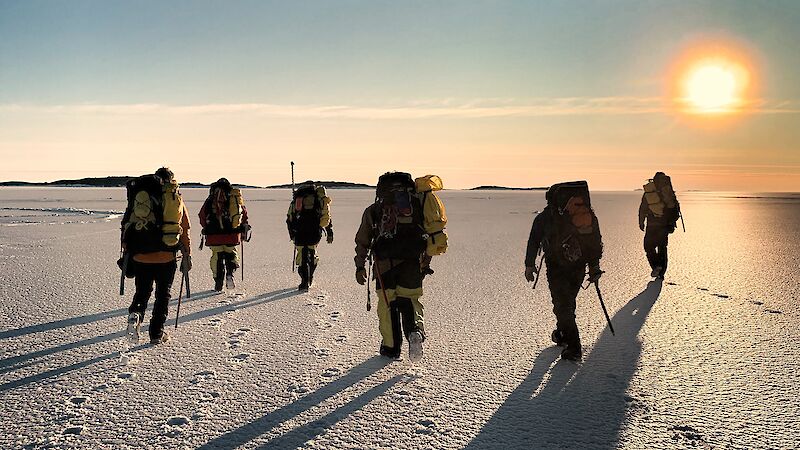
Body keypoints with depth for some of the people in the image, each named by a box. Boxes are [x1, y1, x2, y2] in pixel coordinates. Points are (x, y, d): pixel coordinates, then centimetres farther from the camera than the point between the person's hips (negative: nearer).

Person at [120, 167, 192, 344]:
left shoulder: (139, 196, 6)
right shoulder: (177, 200, 4)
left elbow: (126, 225, 6)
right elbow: (185, 232, 5)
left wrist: (127, 251, 13)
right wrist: (187, 257, 13)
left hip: (140, 256, 1)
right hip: (167, 257, -1)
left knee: (142, 291, 16)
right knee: (163, 295, 11)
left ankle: (135, 313, -12)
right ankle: (157, 334, 12)